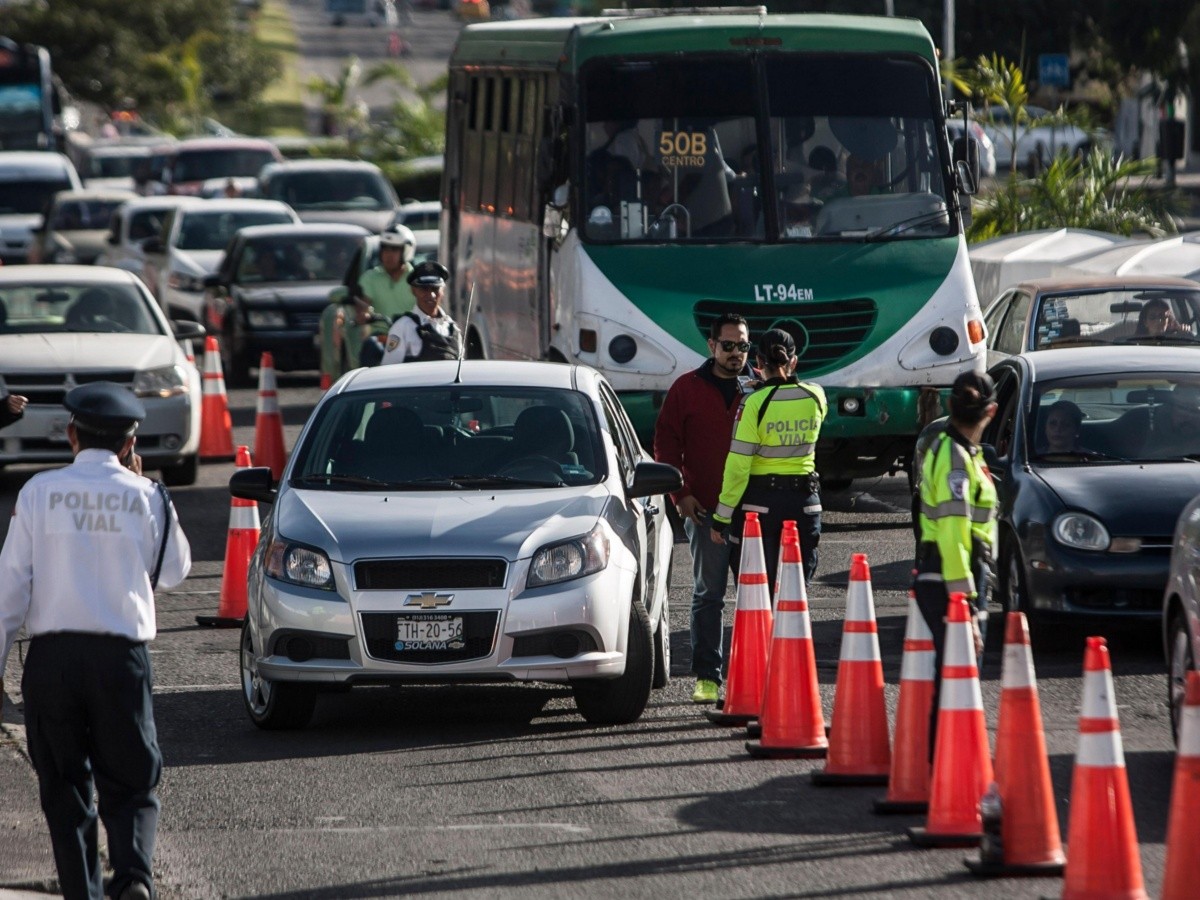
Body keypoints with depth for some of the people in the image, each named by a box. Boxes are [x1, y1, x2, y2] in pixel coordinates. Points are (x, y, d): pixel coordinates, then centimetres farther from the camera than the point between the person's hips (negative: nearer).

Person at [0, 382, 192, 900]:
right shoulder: (145, 497, 2)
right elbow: (172, 572, 18)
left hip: (51, 655, 0)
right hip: (121, 656, 0)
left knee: (63, 788, 9)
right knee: (130, 785, 7)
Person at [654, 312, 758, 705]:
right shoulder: (688, 388, 5)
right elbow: (667, 443, 7)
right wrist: (680, 493, -3)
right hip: (705, 509, -1)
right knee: (708, 595, 1)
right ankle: (707, 677, 3)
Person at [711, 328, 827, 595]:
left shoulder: (755, 403, -12)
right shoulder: (816, 396, -1)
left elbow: (738, 465, -13)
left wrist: (722, 517, -6)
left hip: (760, 502, -4)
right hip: (804, 500, 4)